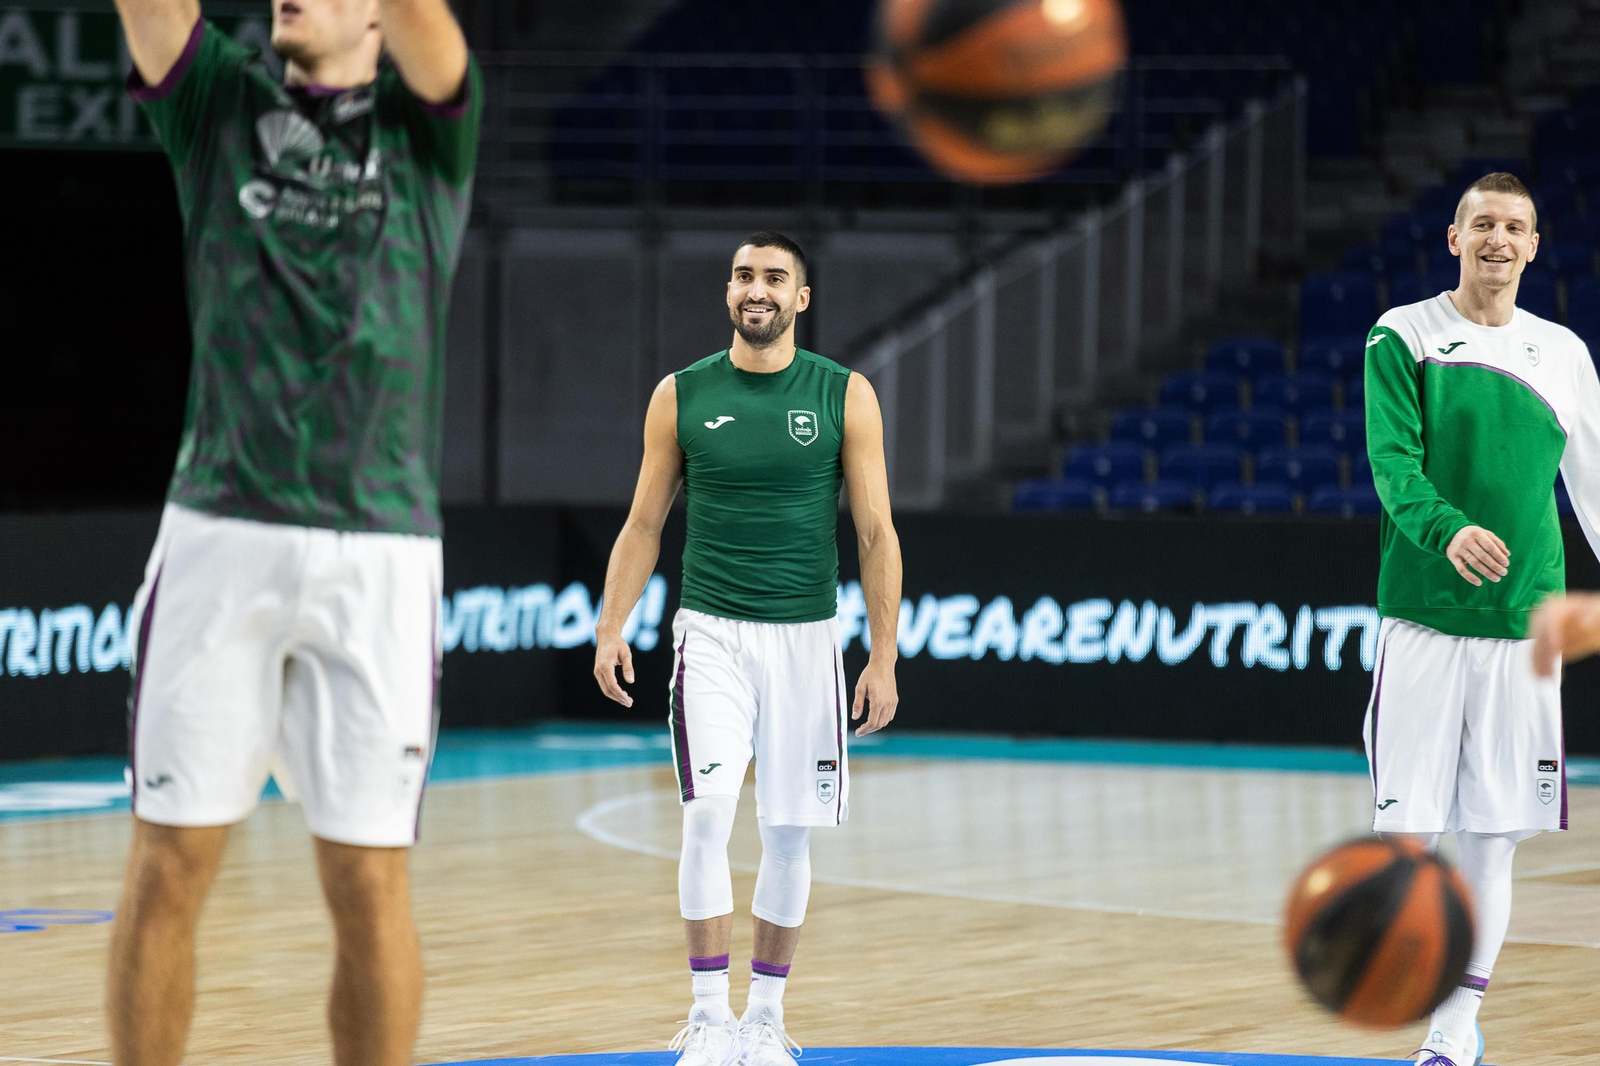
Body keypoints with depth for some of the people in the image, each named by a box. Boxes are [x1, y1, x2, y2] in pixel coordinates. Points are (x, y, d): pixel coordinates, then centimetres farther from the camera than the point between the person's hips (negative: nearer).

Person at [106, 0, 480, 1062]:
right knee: (170, 865, 1)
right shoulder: (219, 105, 12)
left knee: (369, 880, 1)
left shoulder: (427, 123, 7)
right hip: (218, 536, 1)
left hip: (378, 555, -1)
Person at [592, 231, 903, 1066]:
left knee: (789, 836, 5)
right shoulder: (682, 395, 3)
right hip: (711, 634, 0)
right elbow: (643, 525, 8)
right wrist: (611, 628, -3)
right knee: (707, 817, -15)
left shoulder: (844, 396, 0)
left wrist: (884, 659, -5)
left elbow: (876, 535, 0)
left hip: (806, 641, 1)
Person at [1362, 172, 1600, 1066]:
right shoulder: (1404, 337, 1)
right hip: (1423, 616, -3)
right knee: (1408, 824, -7)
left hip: (1523, 624, 3)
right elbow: (1392, 462, -11)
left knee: (1493, 835, 3)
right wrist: (1447, 530, -30)